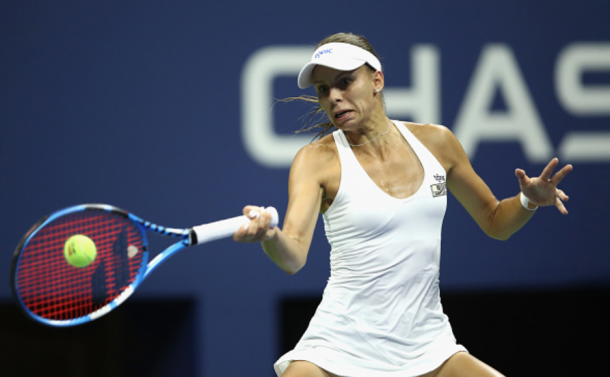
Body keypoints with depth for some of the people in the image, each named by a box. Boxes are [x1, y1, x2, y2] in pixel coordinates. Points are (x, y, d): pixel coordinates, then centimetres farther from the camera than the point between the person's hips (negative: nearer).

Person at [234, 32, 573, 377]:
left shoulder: (436, 142, 5)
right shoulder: (318, 160, -6)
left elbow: (494, 222, 17)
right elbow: (294, 257, -21)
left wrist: (529, 200, -4)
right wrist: (269, 234, -43)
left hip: (427, 349, 3)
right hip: (341, 348, -3)